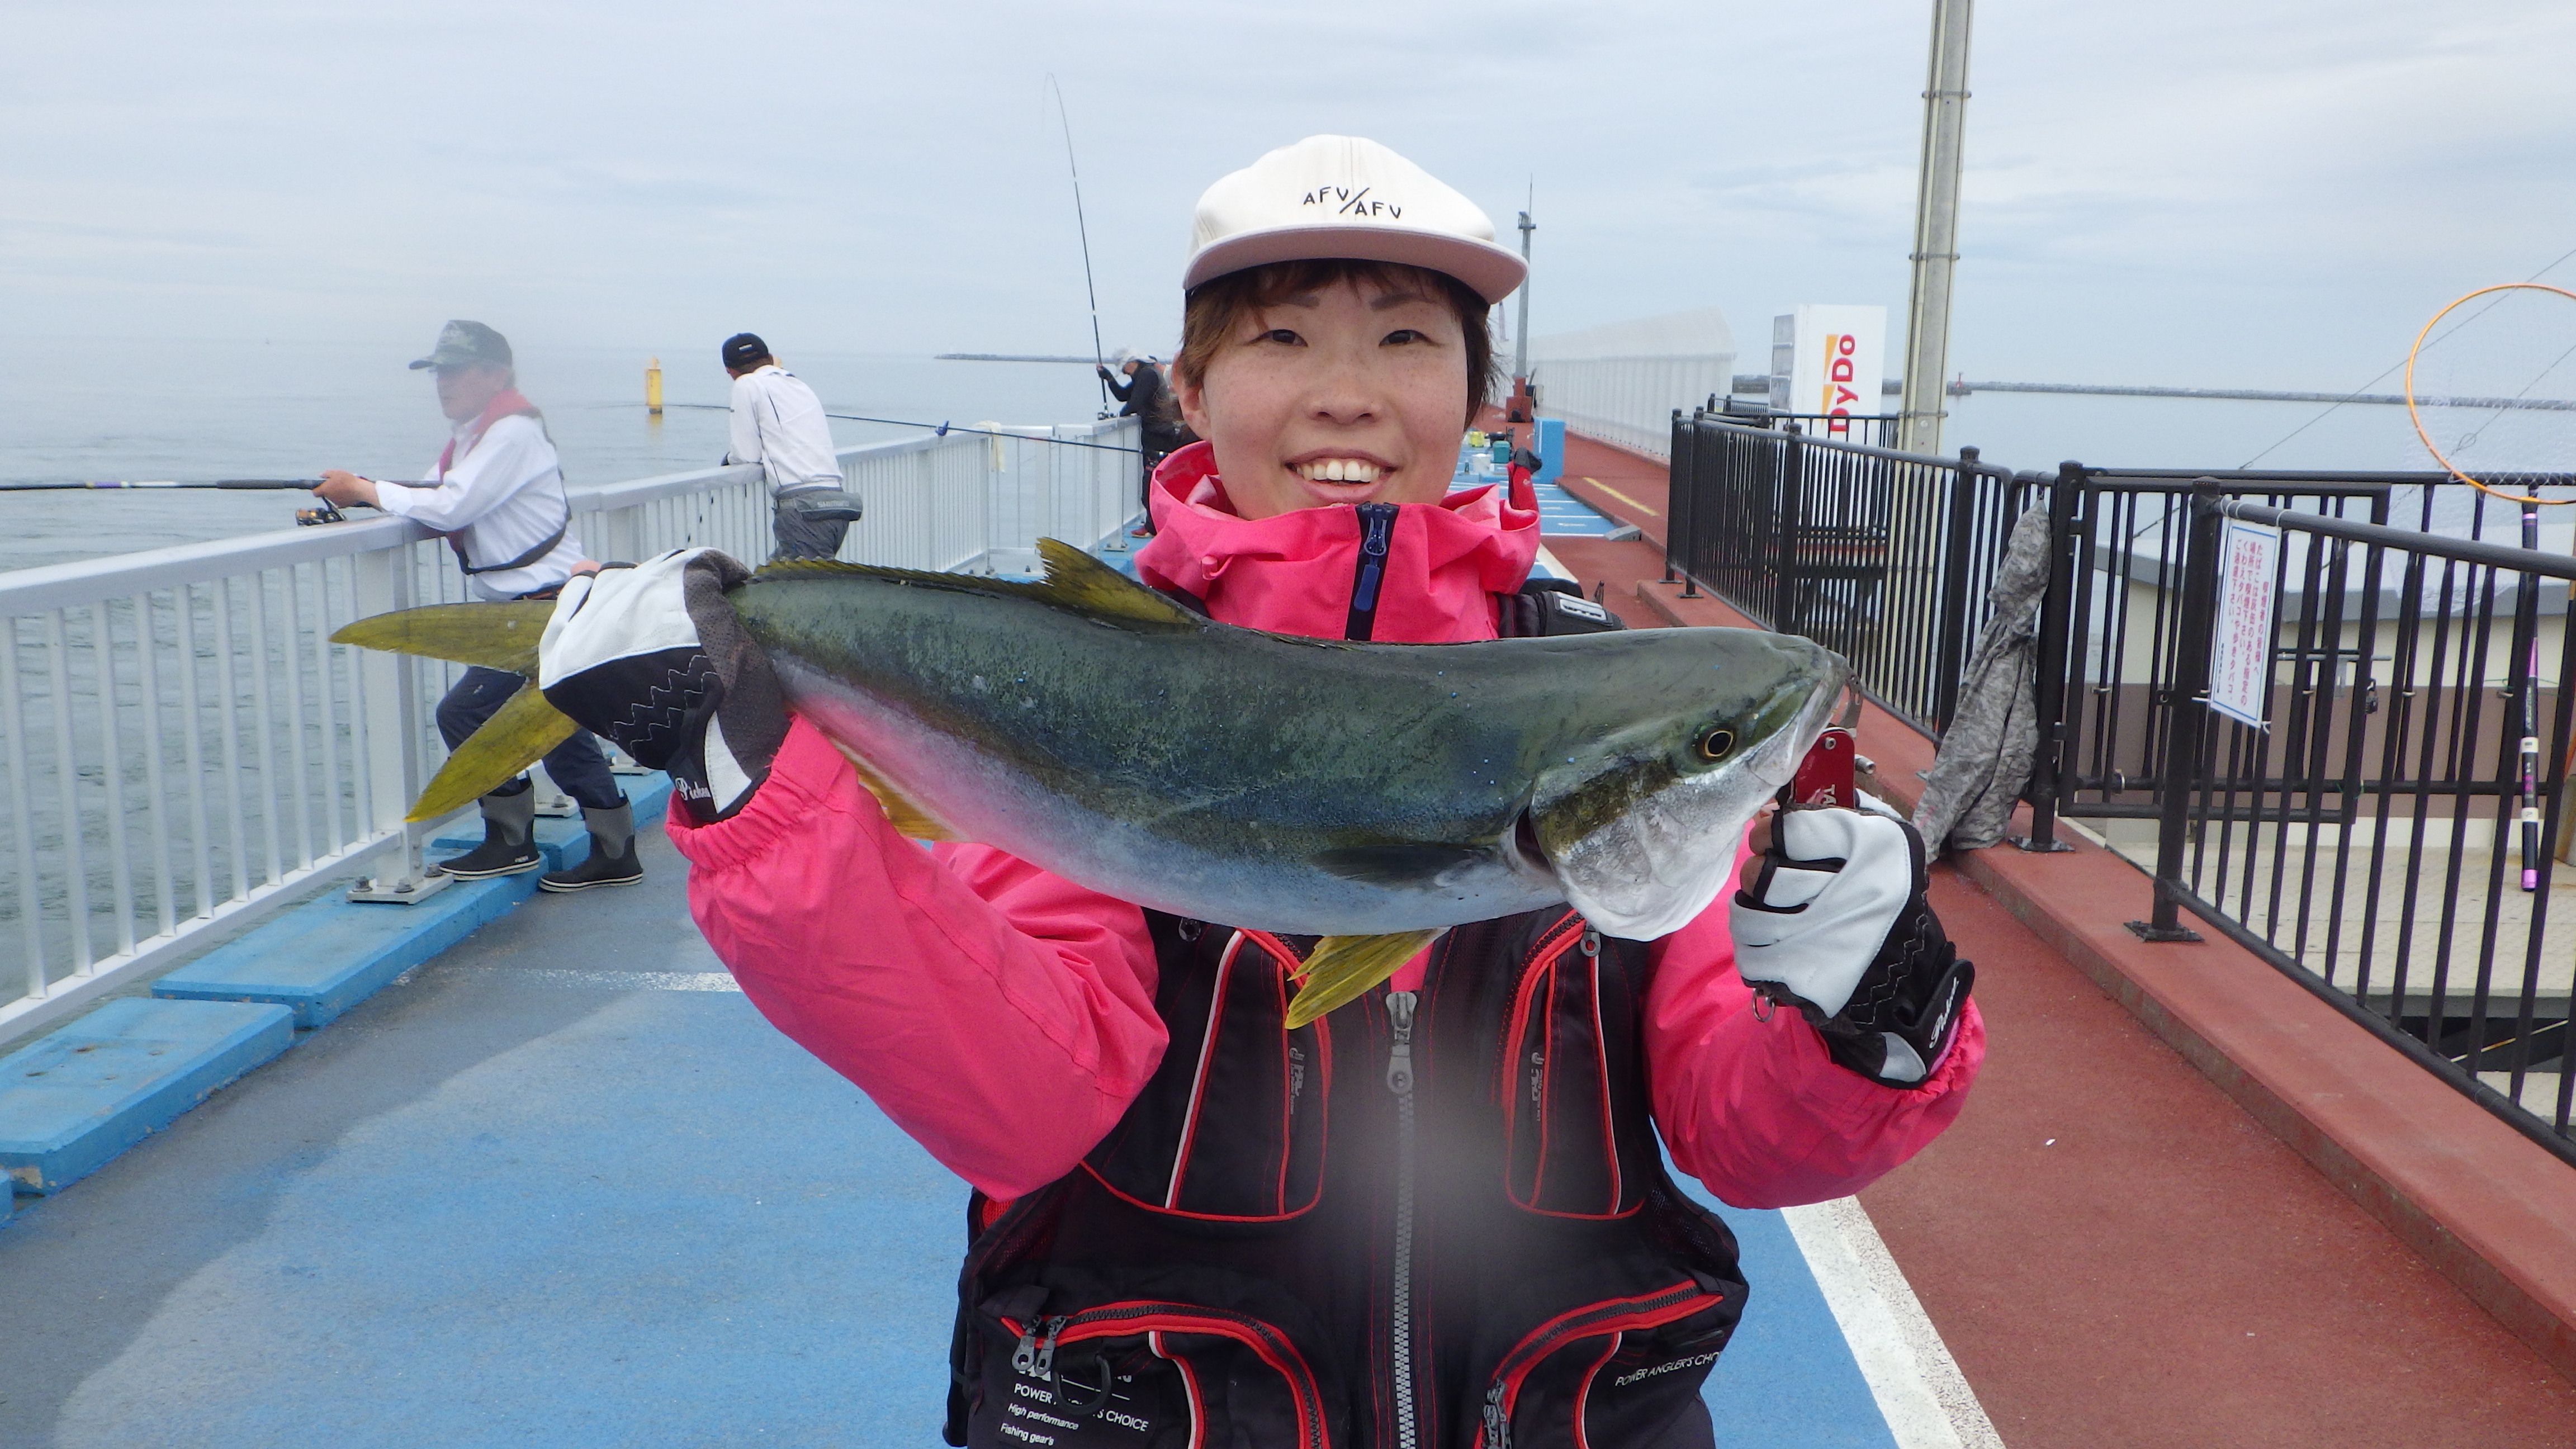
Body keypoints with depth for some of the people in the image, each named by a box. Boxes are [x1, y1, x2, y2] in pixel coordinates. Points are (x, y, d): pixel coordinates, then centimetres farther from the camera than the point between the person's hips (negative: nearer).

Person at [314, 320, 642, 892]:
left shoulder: (513, 432, -15)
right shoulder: (472, 434, 16)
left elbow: (451, 507, -22)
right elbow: (435, 500, 10)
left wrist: (363, 489, -13)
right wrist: (350, 497, -5)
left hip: (546, 604, -10)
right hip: (528, 605, 10)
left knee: (463, 714, -8)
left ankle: (510, 844, 4)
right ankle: (616, 853, 19)